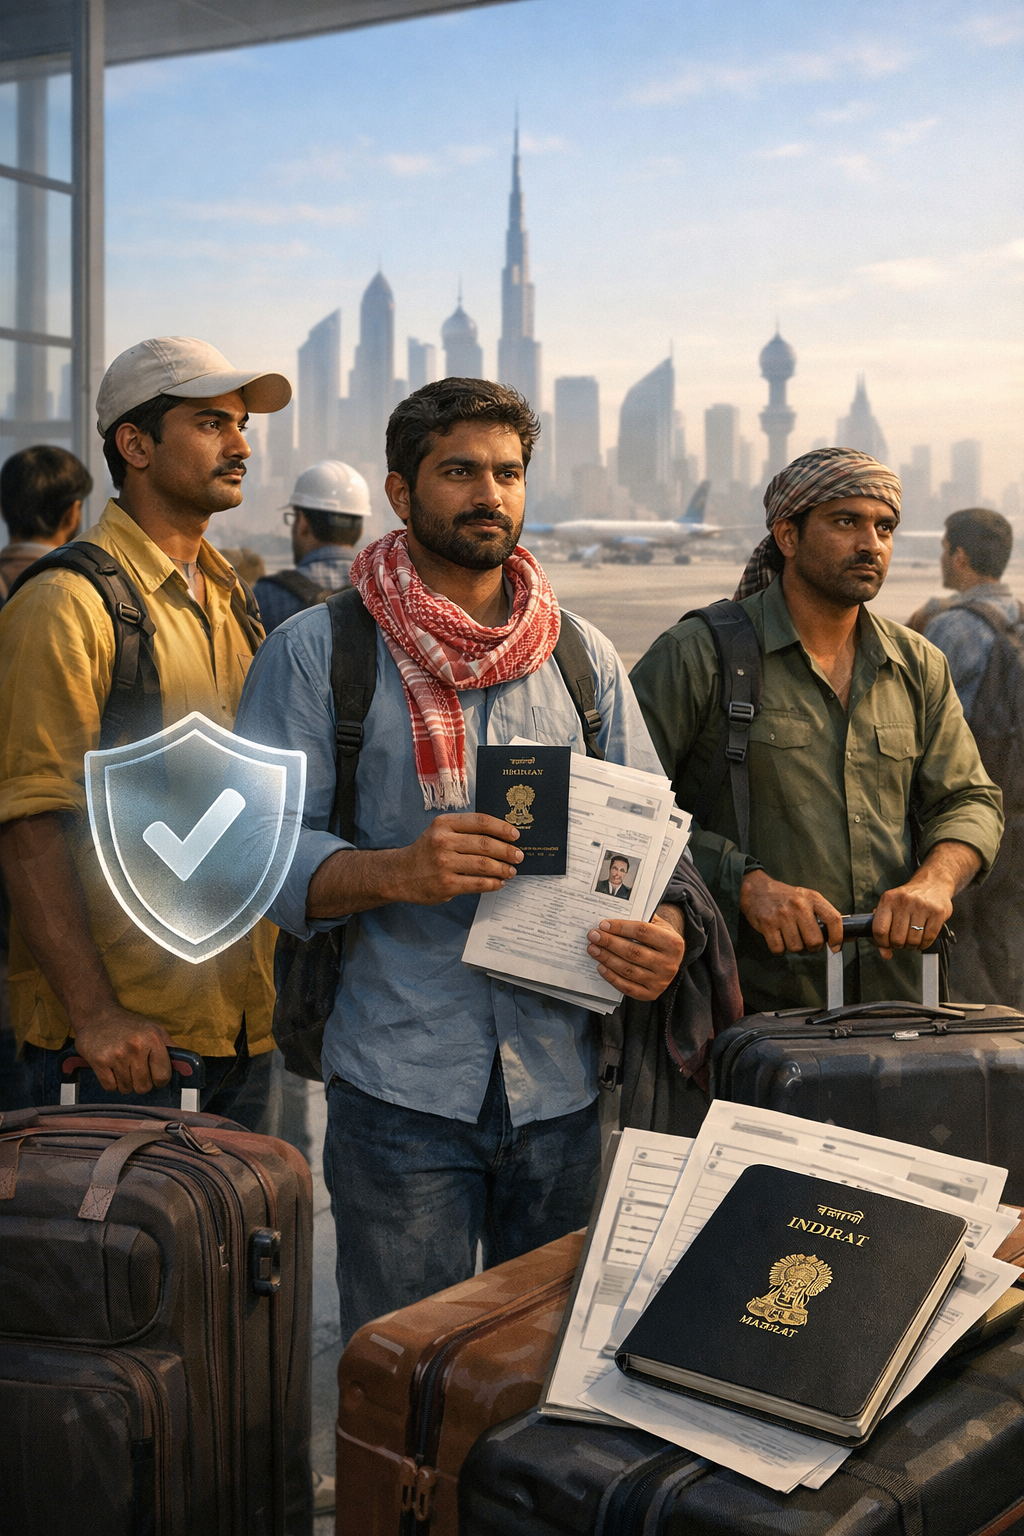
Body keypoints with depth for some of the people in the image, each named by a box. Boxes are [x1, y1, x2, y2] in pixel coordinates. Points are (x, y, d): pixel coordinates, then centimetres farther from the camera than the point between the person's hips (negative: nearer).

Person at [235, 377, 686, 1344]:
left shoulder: (584, 657, 10)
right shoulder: (317, 650, -1)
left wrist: (664, 932, -13)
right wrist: (397, 871, -24)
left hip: (561, 1080, 4)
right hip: (399, 1080, -3)